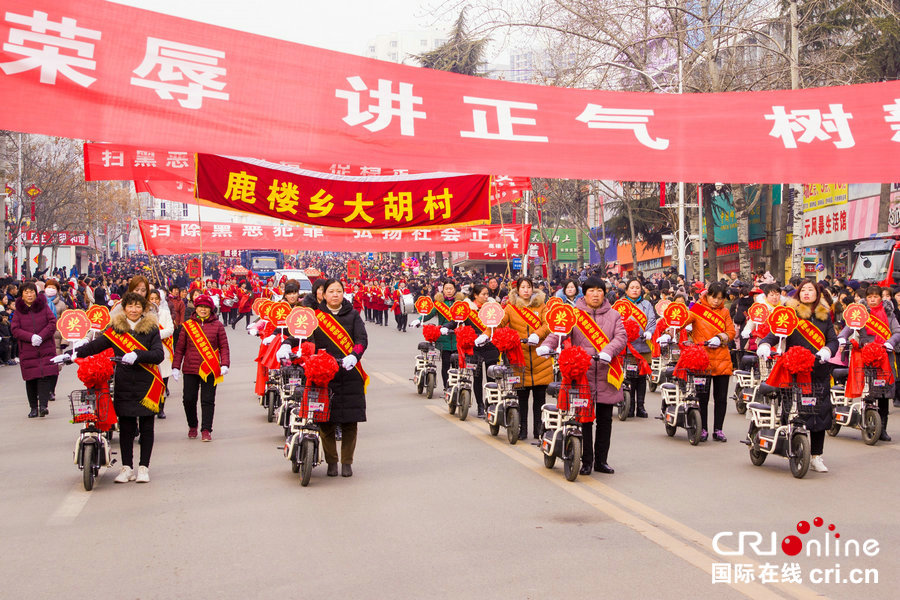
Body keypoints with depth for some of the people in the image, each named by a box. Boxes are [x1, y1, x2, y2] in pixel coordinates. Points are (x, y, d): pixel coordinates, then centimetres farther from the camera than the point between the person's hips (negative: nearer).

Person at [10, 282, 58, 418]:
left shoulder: (44, 307, 5)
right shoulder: (18, 311, 6)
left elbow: (52, 324, -1)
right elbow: (14, 329, -2)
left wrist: (41, 336, -15)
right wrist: (30, 337, -17)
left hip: (46, 348, -1)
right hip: (27, 350, 1)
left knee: (46, 376, -12)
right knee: (31, 379, 3)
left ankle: (43, 405, -14)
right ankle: (33, 407, 12)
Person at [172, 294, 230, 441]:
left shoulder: (217, 325, 4)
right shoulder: (187, 325, 7)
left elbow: (224, 347, 4)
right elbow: (180, 348, 9)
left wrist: (225, 365, -8)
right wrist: (175, 367, 4)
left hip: (210, 370, -1)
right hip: (190, 368, 2)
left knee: (208, 400, 0)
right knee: (188, 399, 4)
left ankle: (206, 430, 7)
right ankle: (192, 426, 27)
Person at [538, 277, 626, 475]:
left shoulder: (614, 316, 11)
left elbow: (621, 337, -2)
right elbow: (559, 331, -7)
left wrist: (608, 351, -22)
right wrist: (547, 345, -28)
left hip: (606, 375, 2)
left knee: (605, 419, 9)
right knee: (584, 419, 0)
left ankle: (601, 460, 21)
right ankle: (586, 461, 10)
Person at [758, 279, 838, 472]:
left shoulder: (825, 315, 14)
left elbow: (833, 340, 10)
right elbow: (775, 333, -5)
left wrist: (827, 351, -12)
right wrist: (765, 344, -24)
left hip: (820, 371, 3)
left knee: (820, 413, 4)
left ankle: (816, 457, 14)